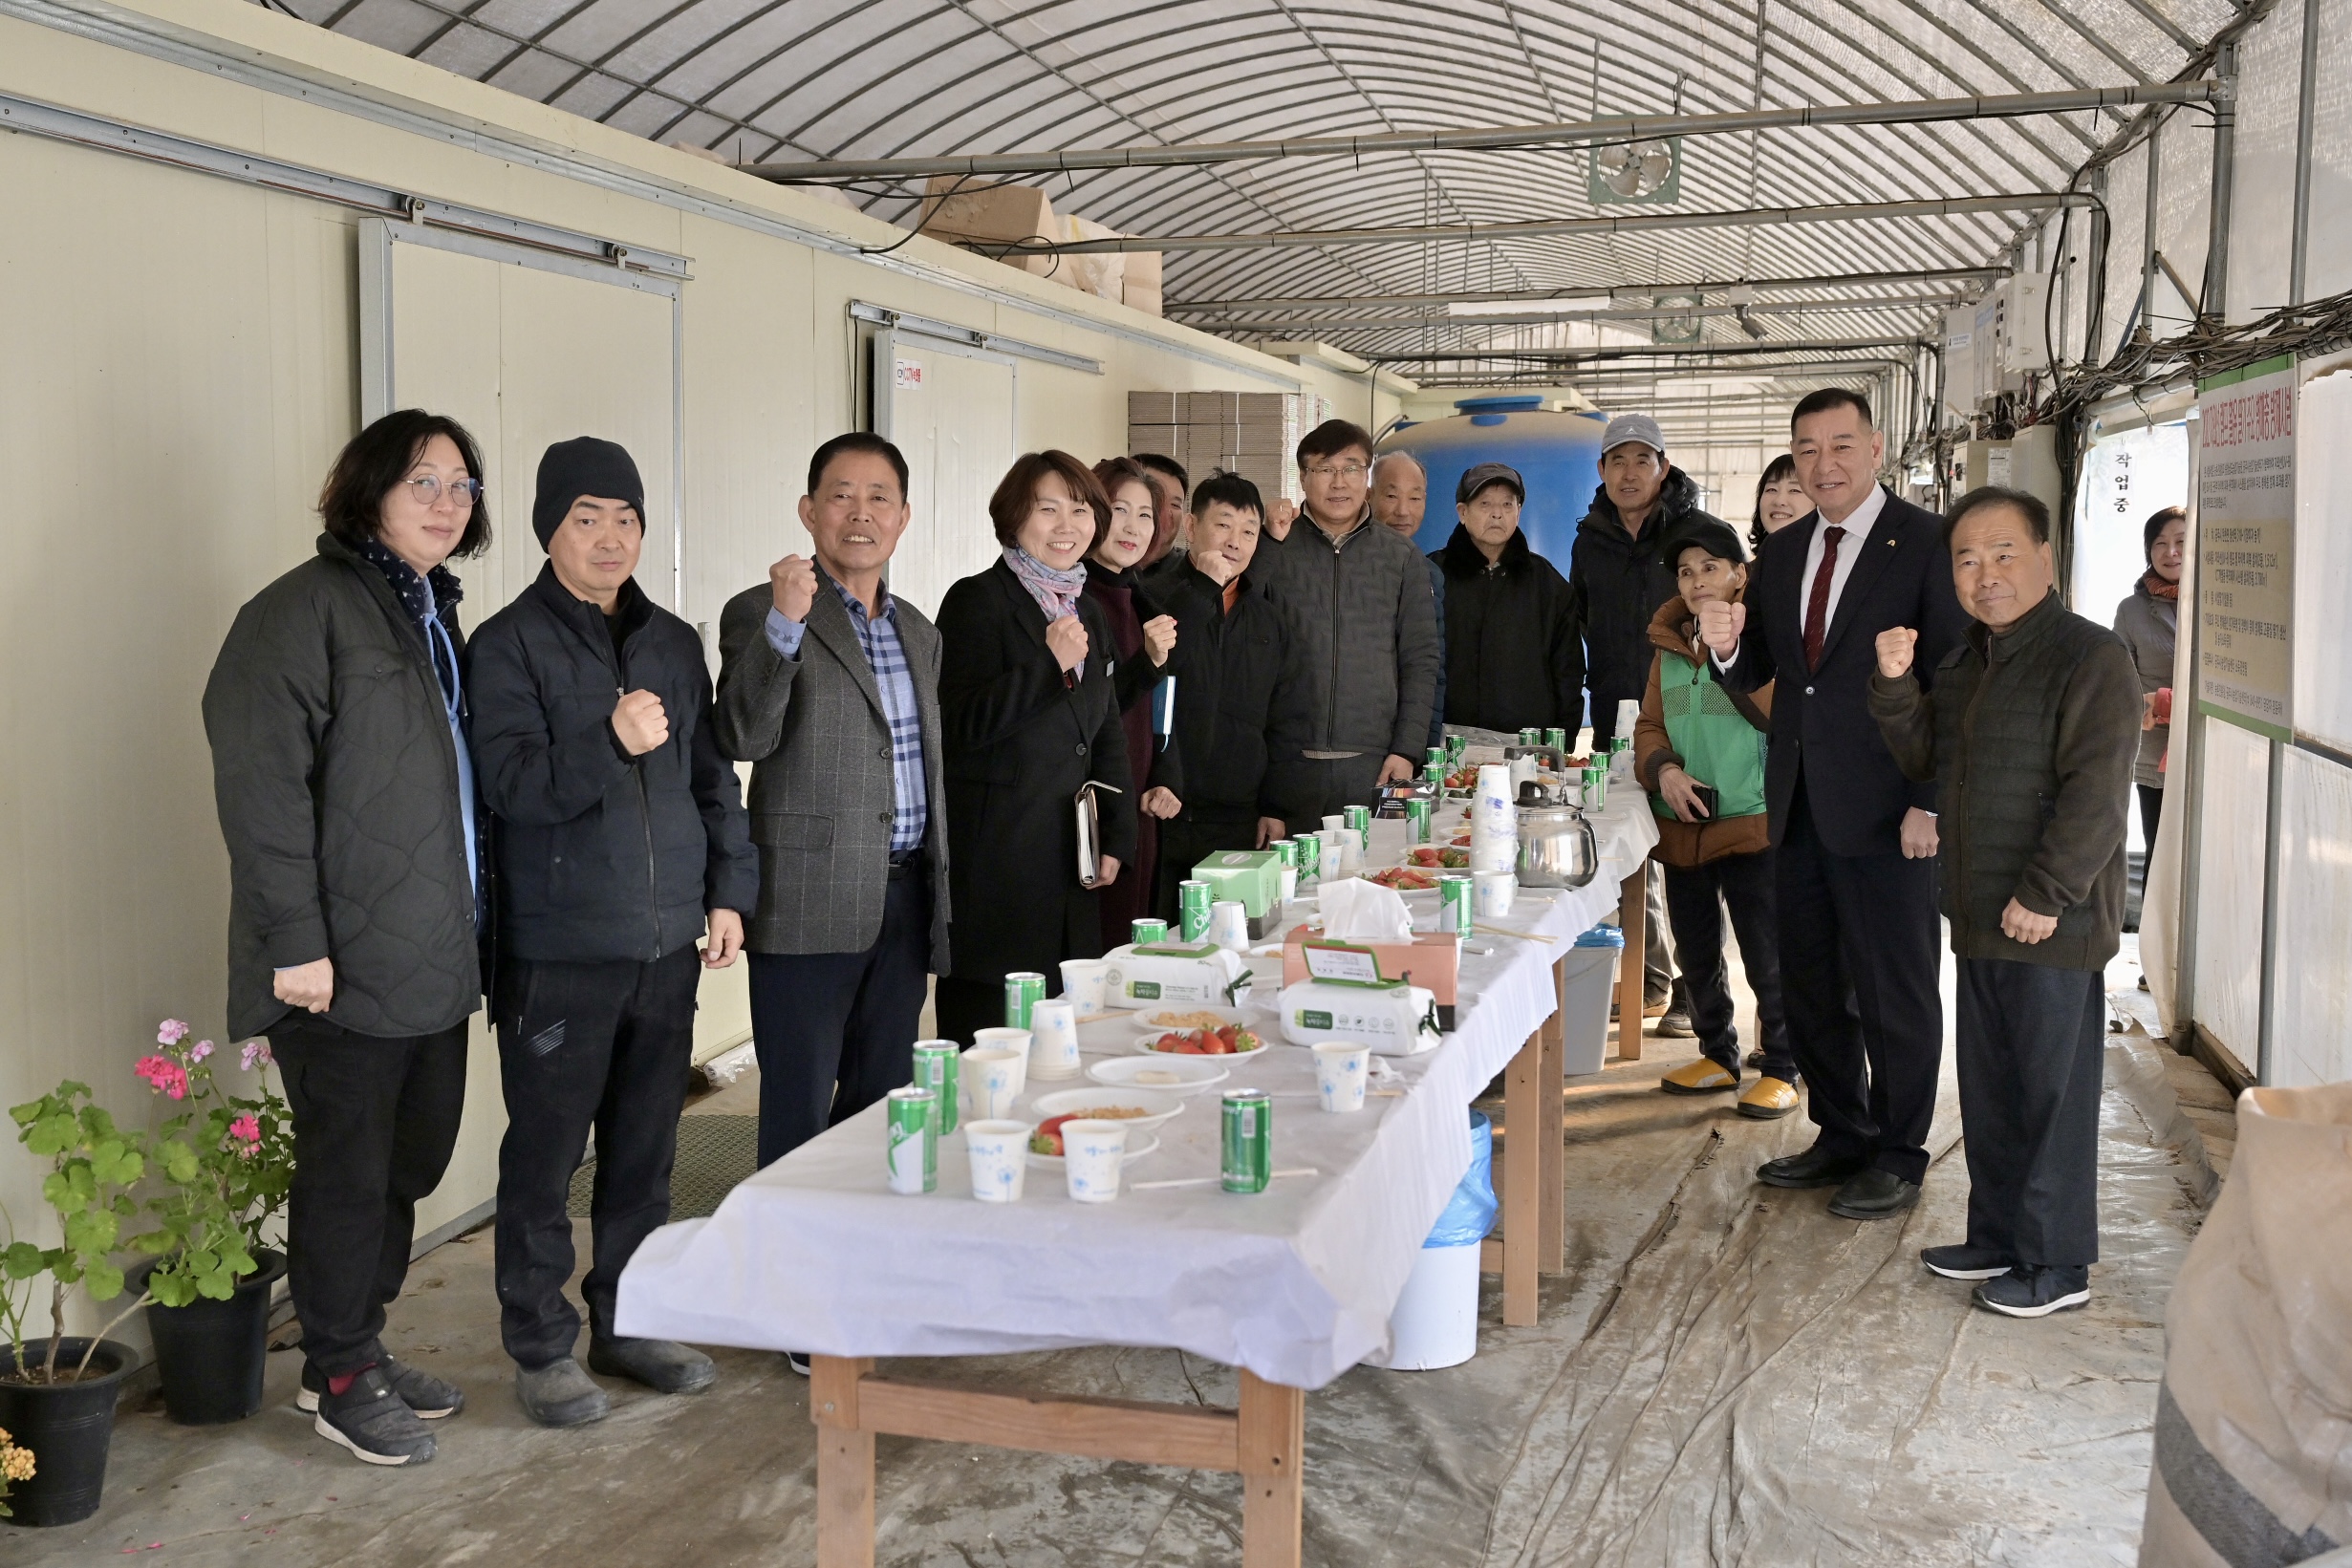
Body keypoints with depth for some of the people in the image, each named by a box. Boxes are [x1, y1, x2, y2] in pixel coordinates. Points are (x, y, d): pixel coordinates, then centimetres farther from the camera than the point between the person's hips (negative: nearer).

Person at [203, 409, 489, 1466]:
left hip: (433, 958, 8)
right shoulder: (305, 608, -10)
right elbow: (261, 782, -18)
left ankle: (358, 1350, 29)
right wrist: (294, 941, -20)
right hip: (343, 968, -8)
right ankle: (339, 1377, 19)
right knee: (349, 1169, 3)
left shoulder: (433, 612, 17)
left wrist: (468, 927, 16)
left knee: (411, 1157, 14)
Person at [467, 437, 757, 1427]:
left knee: (645, 1148, 13)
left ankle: (629, 1322, 27)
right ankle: (541, 1344, 15)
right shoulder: (510, 643, -4)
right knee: (545, 1156, 2)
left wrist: (728, 889, 11)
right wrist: (612, 742, -27)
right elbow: (508, 781, -14)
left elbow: (712, 777, 18)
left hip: (667, 941, 5)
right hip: (558, 949, -5)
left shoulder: (673, 642, 13)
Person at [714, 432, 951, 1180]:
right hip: (811, 908, -6)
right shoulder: (762, 613, -5)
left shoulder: (919, 632, 16)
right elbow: (743, 738, -20)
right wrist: (785, 623, -31)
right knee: (799, 1118, -1)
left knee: (881, 1105, 12)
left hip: (905, 901, 6)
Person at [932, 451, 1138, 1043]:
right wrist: (1050, 665, -21)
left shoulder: (1089, 613, 18)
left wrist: (1117, 839, 13)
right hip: (993, 867, -7)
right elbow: (960, 724, -14)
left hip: (1071, 861, 7)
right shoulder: (977, 600, -4)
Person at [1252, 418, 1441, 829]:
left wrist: (1406, 750, 0)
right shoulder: (1270, 551, 5)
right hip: (1287, 762, -1)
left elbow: (1421, 662, 7)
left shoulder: (1402, 558, 9)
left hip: (1375, 766, 1)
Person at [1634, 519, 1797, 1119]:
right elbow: (1649, 725, 15)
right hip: (1683, 824, 6)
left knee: (1766, 954, -1)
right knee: (1696, 954, 16)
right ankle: (1718, 1056, 31)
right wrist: (1663, 768, -6)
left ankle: (1780, 1068, 11)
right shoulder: (1670, 645, 12)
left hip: (1752, 822, -6)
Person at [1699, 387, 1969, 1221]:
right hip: (1799, 805, 6)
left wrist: (1933, 803, -17)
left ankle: (1899, 1155, 19)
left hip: (1887, 810, -6)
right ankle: (1841, 1135, 30)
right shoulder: (1782, 551, 12)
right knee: (1811, 987, 14)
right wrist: (1726, 645, -9)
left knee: (1895, 991, 5)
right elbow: (1754, 675, 15)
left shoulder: (1929, 543, -8)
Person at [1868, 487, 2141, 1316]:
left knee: (2052, 1093, 1)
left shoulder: (2091, 657, -13)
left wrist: (2045, 894, -21)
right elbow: (1924, 757, 18)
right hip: (1983, 920, 8)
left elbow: (2096, 791, -18)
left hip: (2053, 925, -8)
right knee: (1988, 1090, 16)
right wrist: (1896, 685, 2)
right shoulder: (1964, 662, 15)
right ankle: (1998, 1236, 29)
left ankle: (2056, 1264, 11)